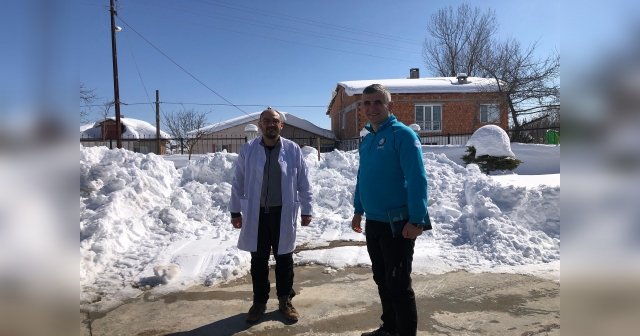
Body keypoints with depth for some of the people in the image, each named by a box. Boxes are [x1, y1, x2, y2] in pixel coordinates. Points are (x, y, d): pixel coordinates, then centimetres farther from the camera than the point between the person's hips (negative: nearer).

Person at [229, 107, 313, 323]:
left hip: (283, 214, 0)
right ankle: (259, 301, 29)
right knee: (258, 260, 12)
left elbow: (304, 183, 2)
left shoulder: (293, 150, -2)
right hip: (256, 214, 1)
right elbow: (238, 183, 5)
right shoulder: (247, 149, 0)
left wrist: (306, 210, 2)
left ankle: (285, 300, 29)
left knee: (284, 259, 11)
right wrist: (235, 211, 6)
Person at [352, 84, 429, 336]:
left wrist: (416, 220, -24)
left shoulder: (403, 134, -13)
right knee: (382, 280, 19)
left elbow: (417, 179, -20)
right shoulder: (366, 140, 12)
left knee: (398, 284, 1)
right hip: (373, 222, 8)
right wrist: (358, 210, 16)